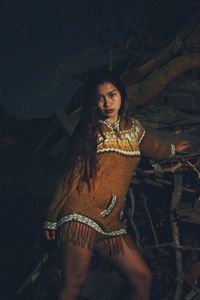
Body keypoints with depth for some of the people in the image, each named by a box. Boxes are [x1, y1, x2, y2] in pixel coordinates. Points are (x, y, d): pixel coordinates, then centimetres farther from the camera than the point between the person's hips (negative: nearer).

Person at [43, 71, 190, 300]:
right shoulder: (89, 132, 6)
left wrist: (173, 149, 60)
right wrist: (52, 219, 2)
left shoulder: (133, 128, 17)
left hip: (111, 223, 5)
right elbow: (71, 177, 4)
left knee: (142, 278, 0)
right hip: (82, 217, -5)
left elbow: (153, 147, 40)